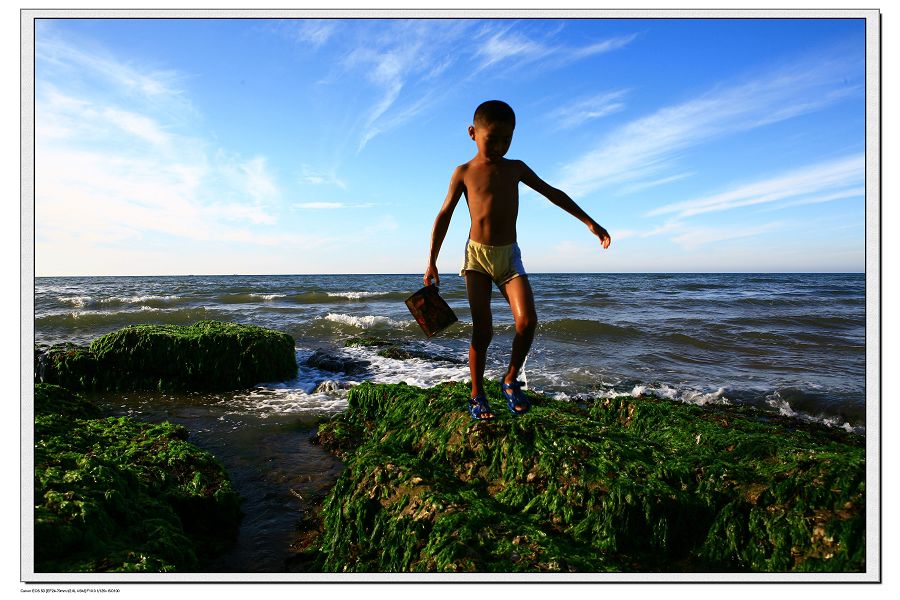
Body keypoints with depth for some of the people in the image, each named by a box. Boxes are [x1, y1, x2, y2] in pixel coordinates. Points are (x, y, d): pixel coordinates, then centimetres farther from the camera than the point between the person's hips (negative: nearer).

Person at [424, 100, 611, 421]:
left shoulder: (516, 168, 10)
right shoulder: (464, 172, 2)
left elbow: (553, 193, 16)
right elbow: (444, 216, 3)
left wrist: (589, 222, 12)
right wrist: (431, 262, -1)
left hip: (510, 255, 3)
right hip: (477, 255, -2)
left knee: (527, 321, -15)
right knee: (482, 330, -5)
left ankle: (511, 381, 7)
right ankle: (477, 395, 11)